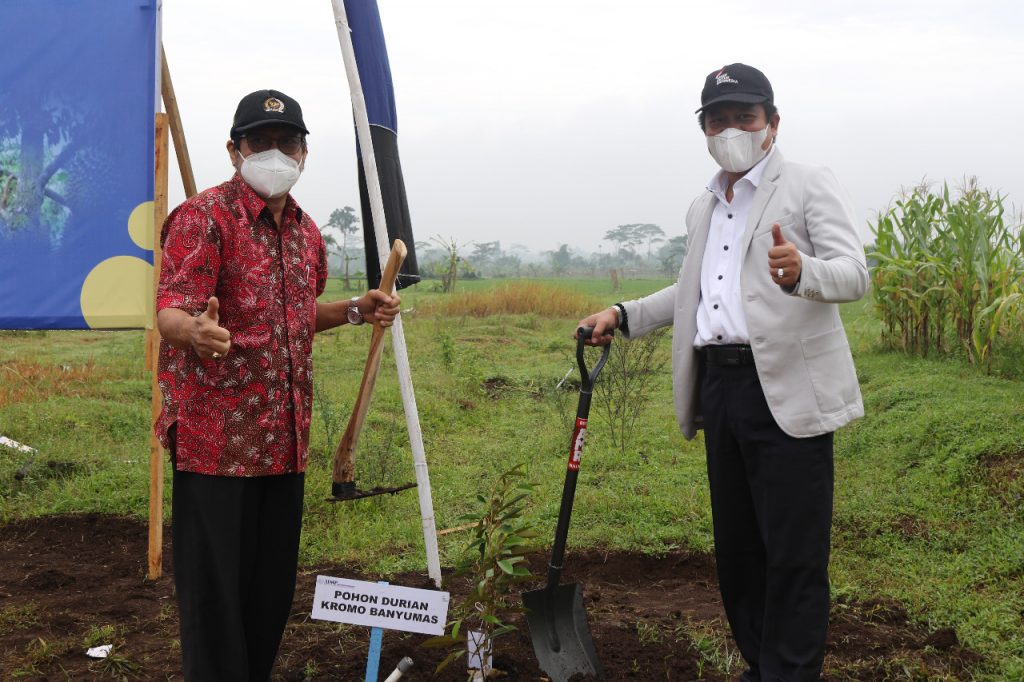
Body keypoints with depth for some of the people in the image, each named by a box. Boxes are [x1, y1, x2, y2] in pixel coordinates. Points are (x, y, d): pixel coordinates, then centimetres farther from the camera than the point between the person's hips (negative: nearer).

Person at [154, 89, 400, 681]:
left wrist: (357, 310, 10)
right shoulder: (204, 217, -10)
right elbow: (172, 310, -21)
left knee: (274, 583, 14)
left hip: (285, 434, 7)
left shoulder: (306, 232, 14)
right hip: (217, 433, -7)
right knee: (217, 586, -2)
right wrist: (196, 331, -44)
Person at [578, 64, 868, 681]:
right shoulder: (703, 209, 21)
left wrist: (801, 271, -34)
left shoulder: (811, 186, -1)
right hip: (720, 388, 7)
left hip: (786, 391, -7)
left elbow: (854, 275, -13)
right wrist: (623, 316, 20)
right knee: (736, 547, 13)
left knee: (793, 554, -3)